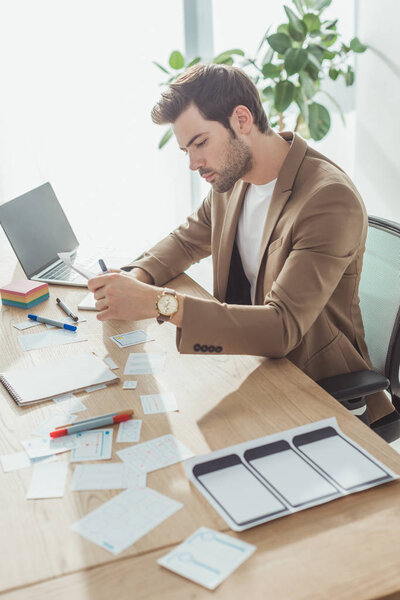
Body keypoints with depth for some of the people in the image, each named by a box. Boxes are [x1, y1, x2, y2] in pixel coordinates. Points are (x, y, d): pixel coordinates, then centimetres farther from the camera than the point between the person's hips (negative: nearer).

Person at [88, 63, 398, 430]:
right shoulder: (231, 179, 1)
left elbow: (282, 328, -31)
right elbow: (187, 240, 18)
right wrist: (138, 276, -5)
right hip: (246, 350, 7)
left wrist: (159, 302, -37)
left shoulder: (331, 200, -24)